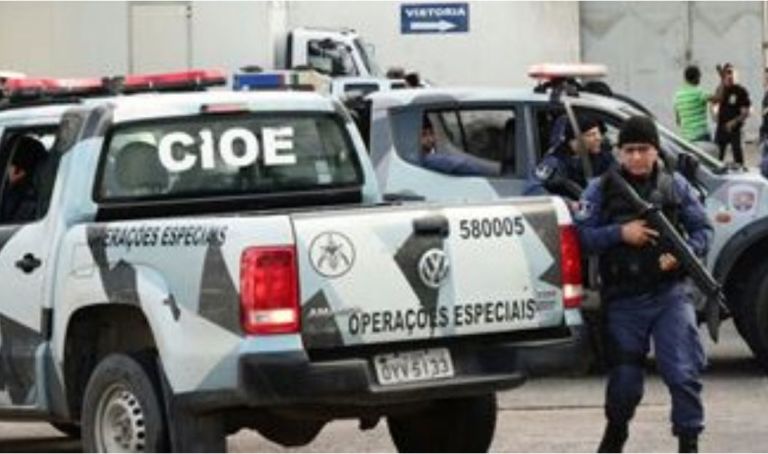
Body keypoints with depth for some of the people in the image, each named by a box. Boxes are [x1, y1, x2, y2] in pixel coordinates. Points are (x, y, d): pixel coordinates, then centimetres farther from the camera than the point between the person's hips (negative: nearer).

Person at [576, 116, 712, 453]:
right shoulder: (601, 190, 4)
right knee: (624, 377, 10)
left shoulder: (675, 186, 7)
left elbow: (703, 230, 8)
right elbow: (582, 235, -2)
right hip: (623, 299, 0)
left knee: (683, 372, -9)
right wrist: (619, 233, -16)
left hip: (670, 295, 0)